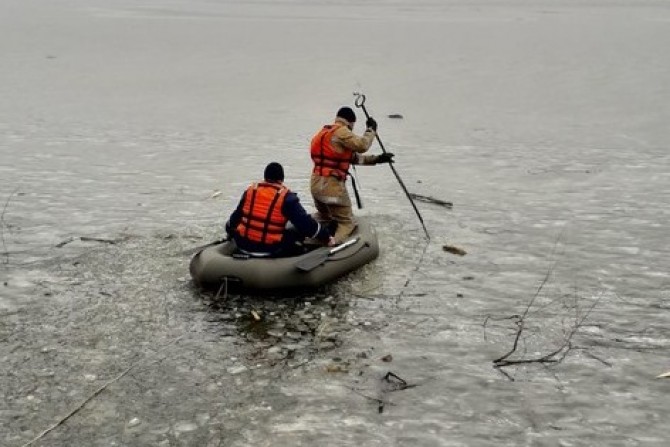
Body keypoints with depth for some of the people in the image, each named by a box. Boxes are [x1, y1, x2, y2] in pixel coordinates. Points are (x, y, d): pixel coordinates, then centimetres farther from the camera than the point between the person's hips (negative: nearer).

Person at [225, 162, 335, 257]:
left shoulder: (251, 190, 7)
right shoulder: (286, 197, -8)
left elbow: (236, 216, 20)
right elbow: (305, 221, -10)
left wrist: (229, 231, 40)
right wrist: (326, 237, 1)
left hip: (243, 245, 4)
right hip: (270, 249, -4)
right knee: (300, 230, 11)